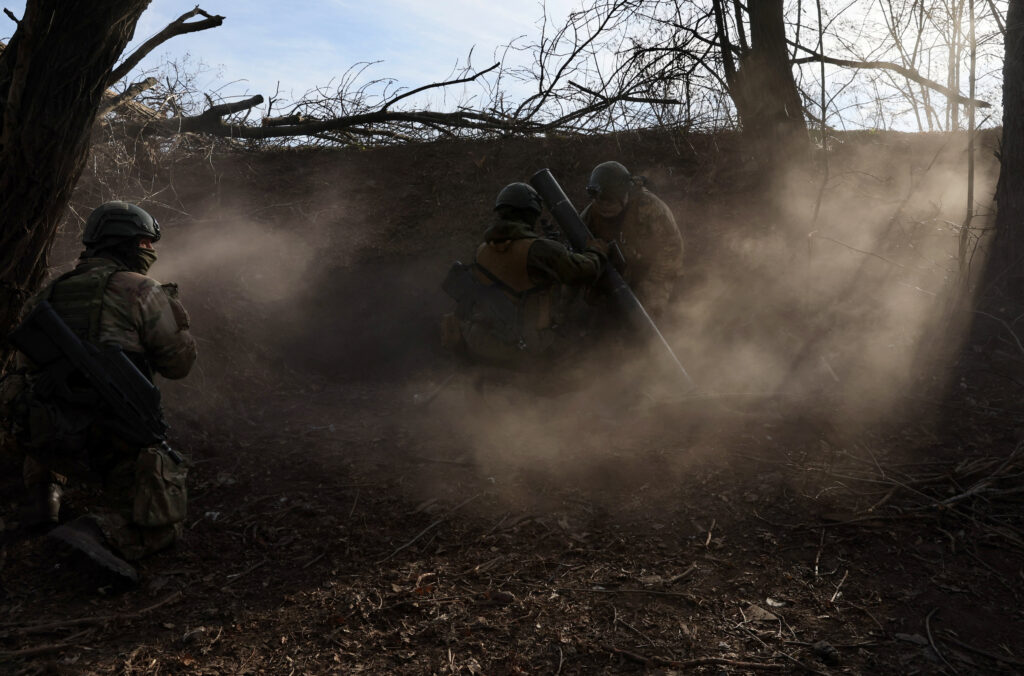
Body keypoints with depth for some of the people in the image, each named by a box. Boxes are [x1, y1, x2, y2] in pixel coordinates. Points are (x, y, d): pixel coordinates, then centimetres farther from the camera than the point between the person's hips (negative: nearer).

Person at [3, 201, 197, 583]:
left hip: (41, 437, 6)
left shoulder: (50, 293, 15)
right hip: (108, 437, -6)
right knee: (159, 520, 7)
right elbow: (178, 364, 5)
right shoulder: (141, 291, -2)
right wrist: (174, 309, 18)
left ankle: (43, 495, 27)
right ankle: (96, 532, -21)